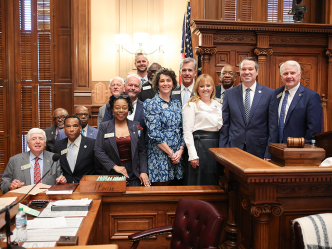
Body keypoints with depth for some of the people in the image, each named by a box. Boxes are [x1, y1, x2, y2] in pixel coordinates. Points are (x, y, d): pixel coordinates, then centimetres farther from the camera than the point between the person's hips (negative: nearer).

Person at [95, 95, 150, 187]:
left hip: (134, 173, 1)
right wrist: (114, 166, -11)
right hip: (112, 173, -1)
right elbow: (98, 151, -3)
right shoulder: (104, 127, 2)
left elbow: (142, 151, 5)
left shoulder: (136, 126, 5)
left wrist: (143, 172, -4)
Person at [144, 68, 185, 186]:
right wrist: (170, 153, -13)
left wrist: (180, 150, -5)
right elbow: (154, 133, -13)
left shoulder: (177, 104, 11)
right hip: (159, 153, -4)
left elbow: (182, 129, 9)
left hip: (177, 154, 5)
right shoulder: (151, 104, -5)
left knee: (168, 184, 10)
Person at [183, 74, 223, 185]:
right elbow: (187, 131, -8)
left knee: (214, 183, 11)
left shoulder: (218, 105, 15)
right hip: (199, 145, -5)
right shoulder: (191, 105, -2)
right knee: (197, 183, -1)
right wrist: (192, 154, -15)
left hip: (216, 145, 6)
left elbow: (221, 128, 17)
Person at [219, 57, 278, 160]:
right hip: (234, 149, 1)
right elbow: (225, 124, 6)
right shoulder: (229, 94, 5)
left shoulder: (270, 94, 0)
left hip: (259, 151, -1)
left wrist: (269, 154, -6)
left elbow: (273, 127, -1)